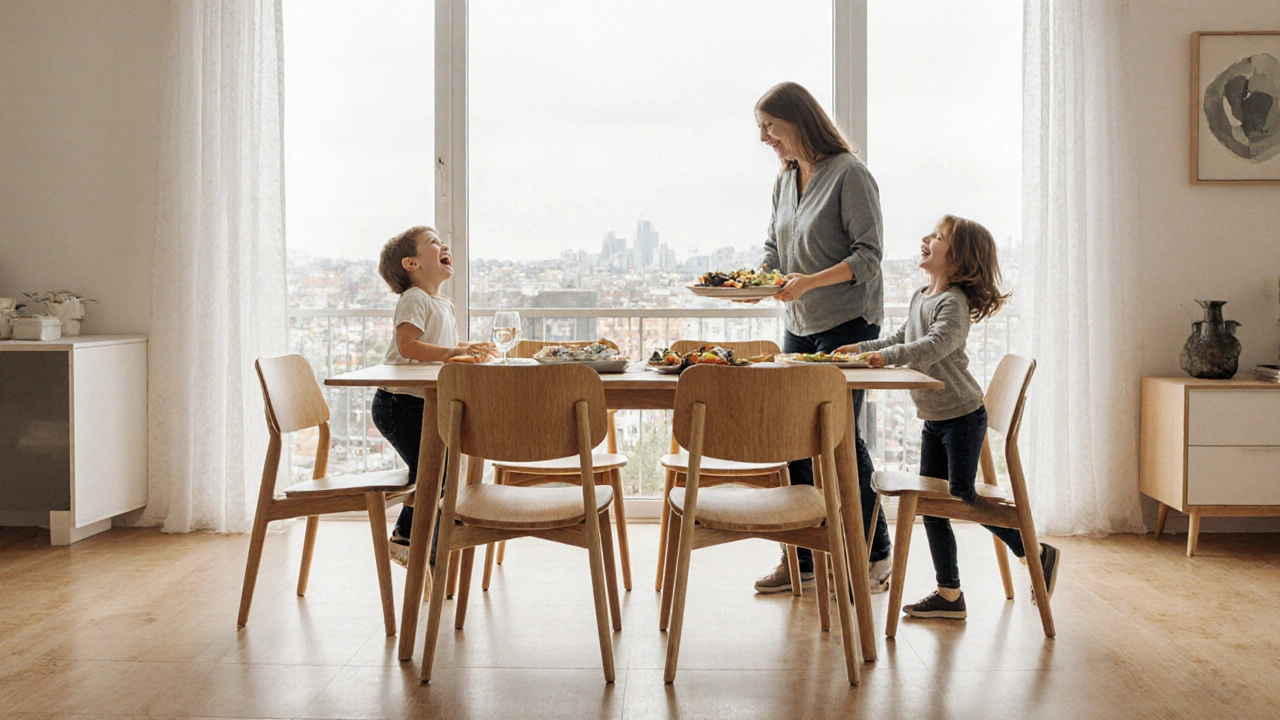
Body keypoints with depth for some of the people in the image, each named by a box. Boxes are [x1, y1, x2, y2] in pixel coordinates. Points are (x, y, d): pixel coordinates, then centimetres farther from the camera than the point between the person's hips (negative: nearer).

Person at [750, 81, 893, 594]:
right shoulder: (784, 180, 12)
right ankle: (801, 558, 17)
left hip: (847, 324, -7)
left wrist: (809, 281, -26)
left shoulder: (849, 174, -10)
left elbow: (868, 256, -15)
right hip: (799, 326, 7)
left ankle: (875, 554, 13)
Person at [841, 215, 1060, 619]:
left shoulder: (953, 302, -16)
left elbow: (936, 346, -32)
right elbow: (902, 338, 22)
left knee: (963, 497, -4)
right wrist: (861, 348, 12)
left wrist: (888, 356, -40)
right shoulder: (920, 297, 11)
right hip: (934, 419, 9)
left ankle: (1036, 554, 16)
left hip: (962, 415, -9)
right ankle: (949, 595, 15)